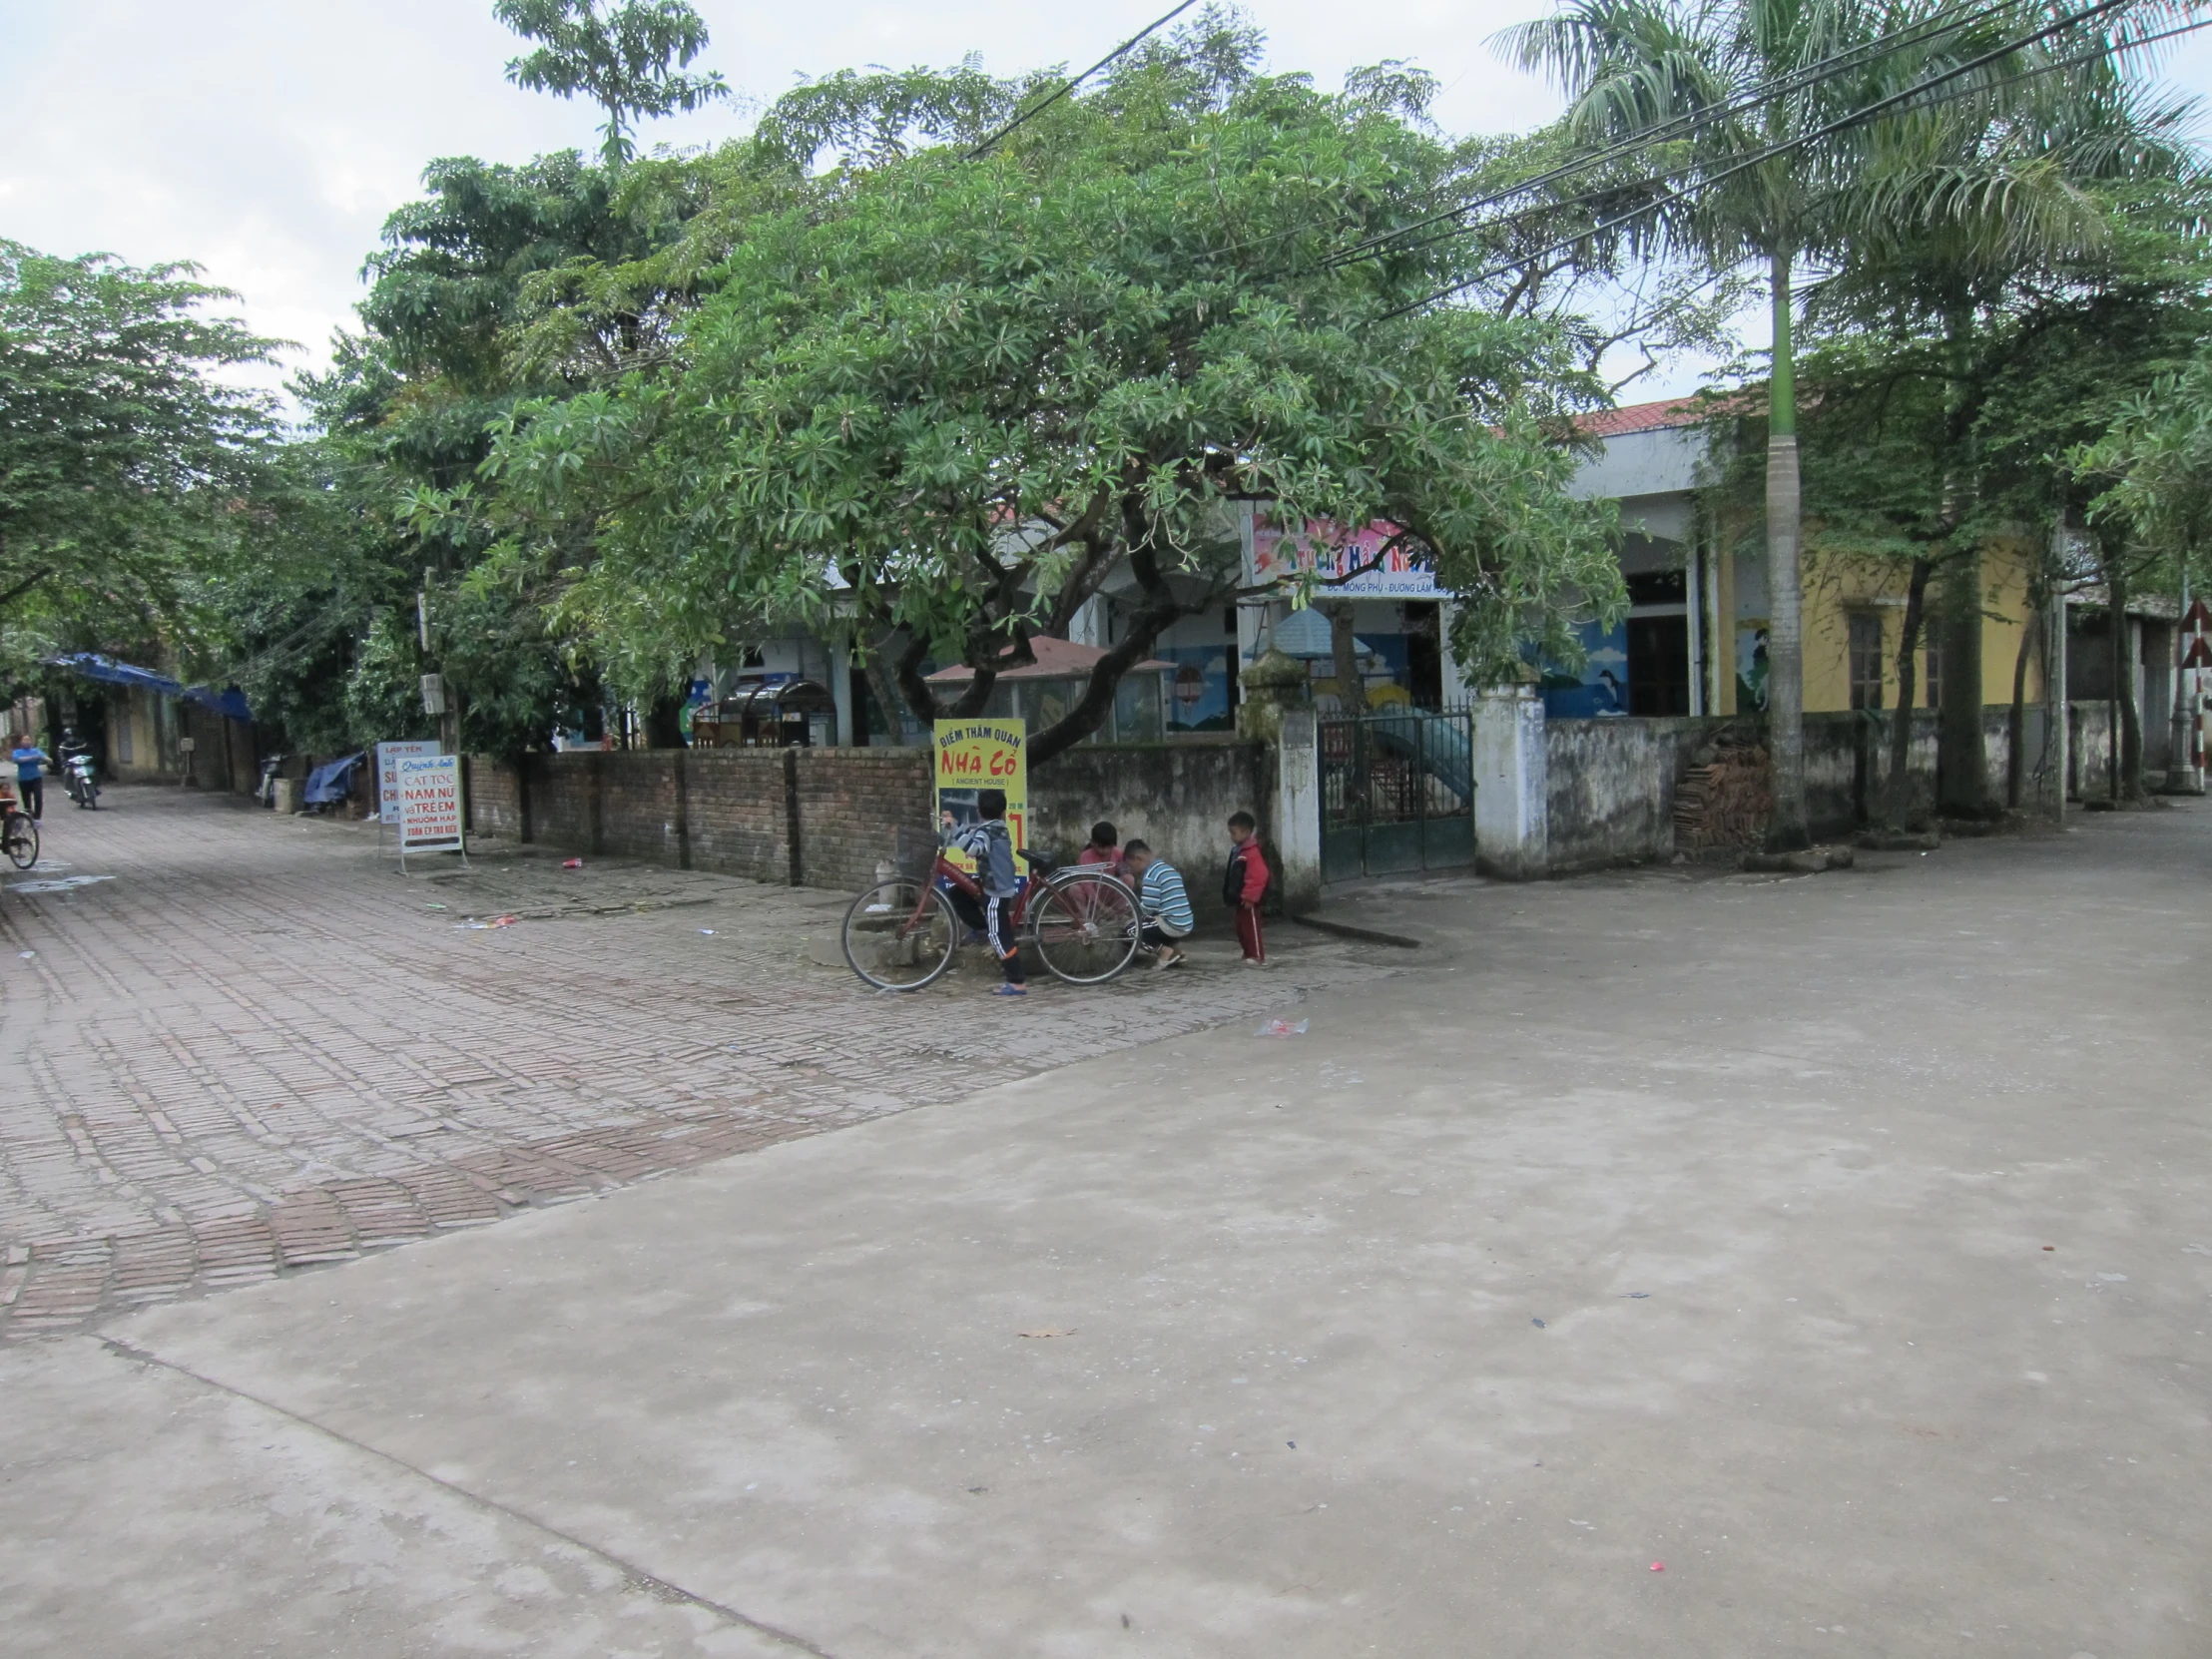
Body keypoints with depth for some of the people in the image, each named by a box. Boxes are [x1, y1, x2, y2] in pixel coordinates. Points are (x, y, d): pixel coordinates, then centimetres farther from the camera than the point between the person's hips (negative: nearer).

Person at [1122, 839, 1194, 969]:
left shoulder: (1150, 874, -11)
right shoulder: (1167, 868, 16)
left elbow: (1147, 908, -16)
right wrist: (1134, 906, 19)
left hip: (1171, 925, -9)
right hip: (1185, 925, 9)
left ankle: (1165, 951, -5)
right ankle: (1175, 947, 14)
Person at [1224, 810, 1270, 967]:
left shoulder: (1253, 853, -21)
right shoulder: (1237, 851, 12)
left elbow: (1258, 877, -26)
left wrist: (1250, 896, -25)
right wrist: (1229, 894, 21)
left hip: (1248, 900, -10)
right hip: (1240, 899, 10)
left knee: (1252, 928, -6)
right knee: (1241, 928, 17)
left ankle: (1259, 958, -1)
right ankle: (1249, 954, 27)